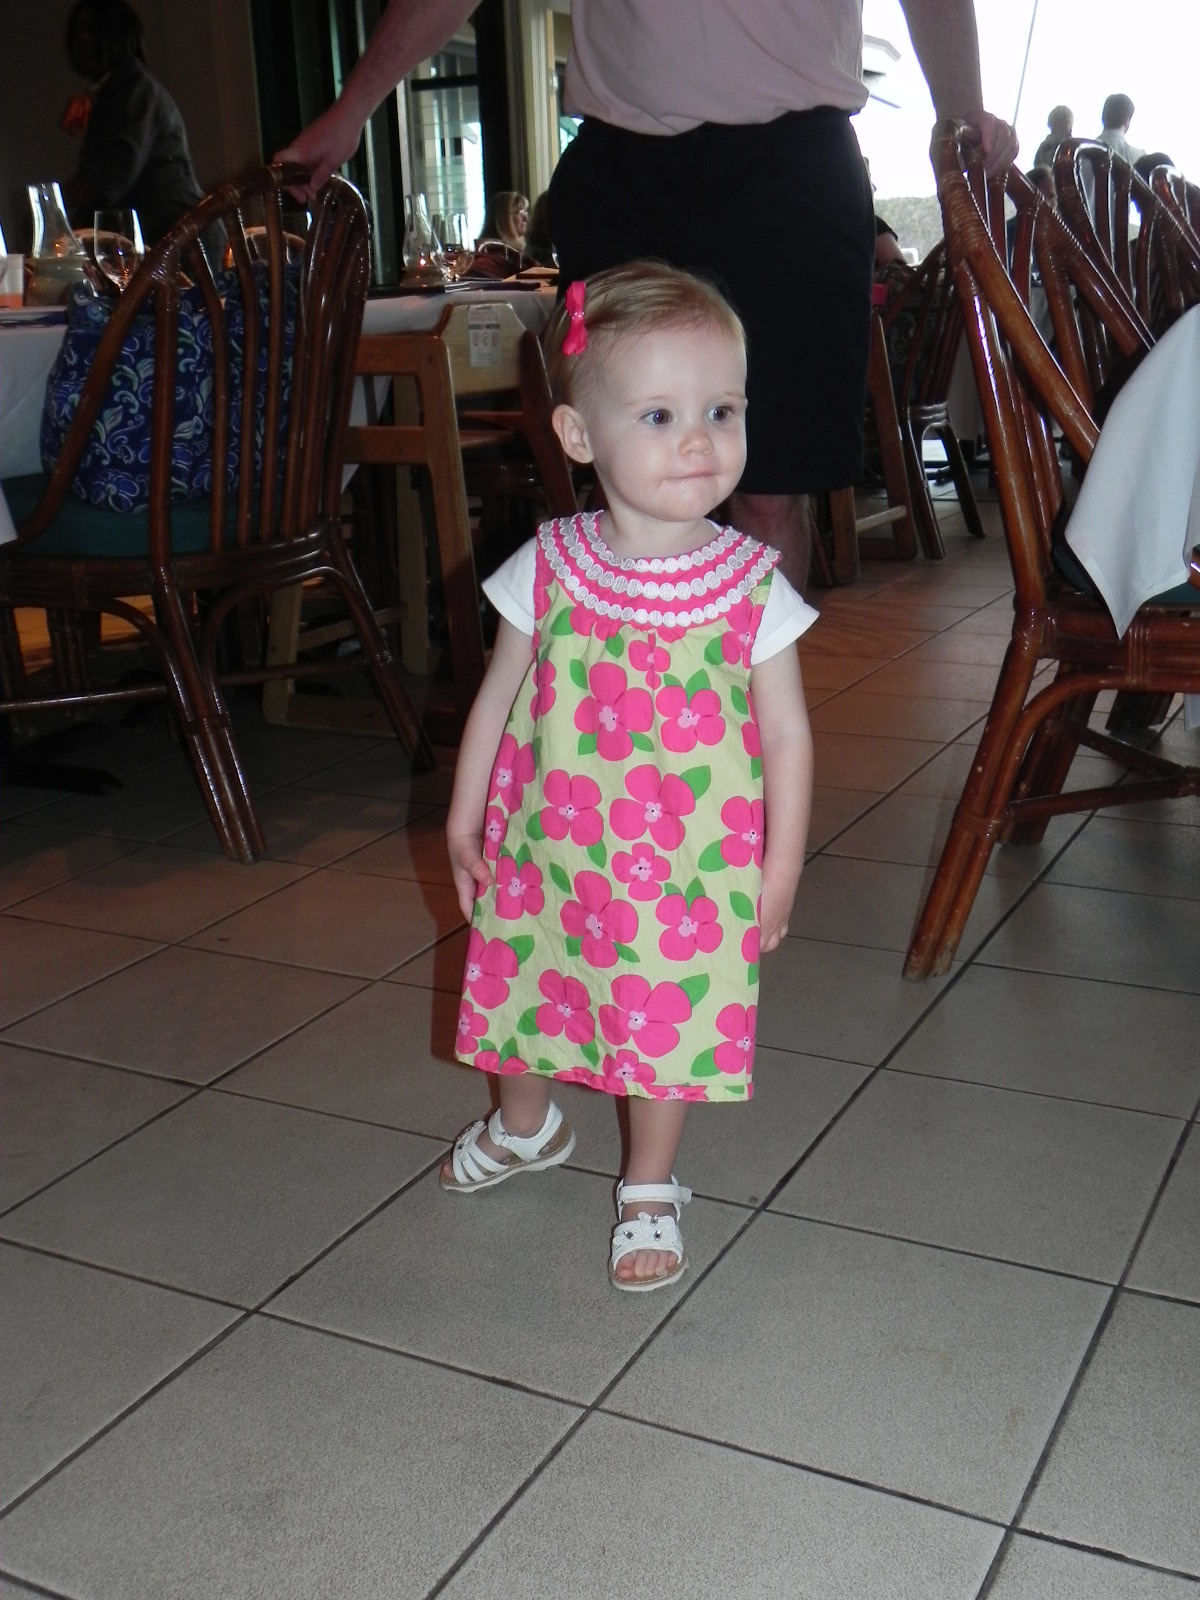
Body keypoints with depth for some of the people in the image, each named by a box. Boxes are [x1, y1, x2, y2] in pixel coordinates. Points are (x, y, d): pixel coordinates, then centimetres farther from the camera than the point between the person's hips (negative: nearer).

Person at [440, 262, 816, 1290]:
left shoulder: (753, 588, -14)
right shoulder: (546, 570, -11)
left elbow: (788, 737, -7)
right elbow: (498, 700, 1)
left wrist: (781, 871, -6)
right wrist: (465, 822, 4)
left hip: (688, 870, -2)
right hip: (550, 851, 3)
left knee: (670, 1017, 10)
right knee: (525, 984, 22)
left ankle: (650, 1188, 37)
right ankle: (525, 1128, 54)